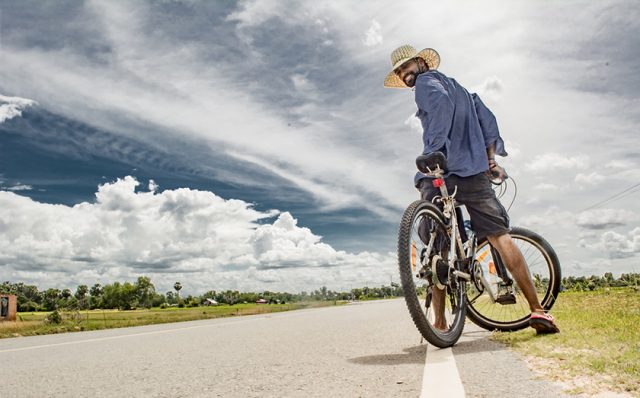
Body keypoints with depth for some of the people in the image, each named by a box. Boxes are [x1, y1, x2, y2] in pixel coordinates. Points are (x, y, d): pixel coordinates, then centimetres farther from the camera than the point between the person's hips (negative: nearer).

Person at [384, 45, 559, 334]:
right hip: (475, 171, 6)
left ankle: (440, 323, 2)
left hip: (438, 172, -5)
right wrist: (491, 158, 14)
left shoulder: (426, 81, 6)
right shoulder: (458, 87, 29)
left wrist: (434, 148, -18)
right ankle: (537, 310, 2)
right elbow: (486, 117, 20)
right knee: (500, 237, 5)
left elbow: (440, 102, -17)